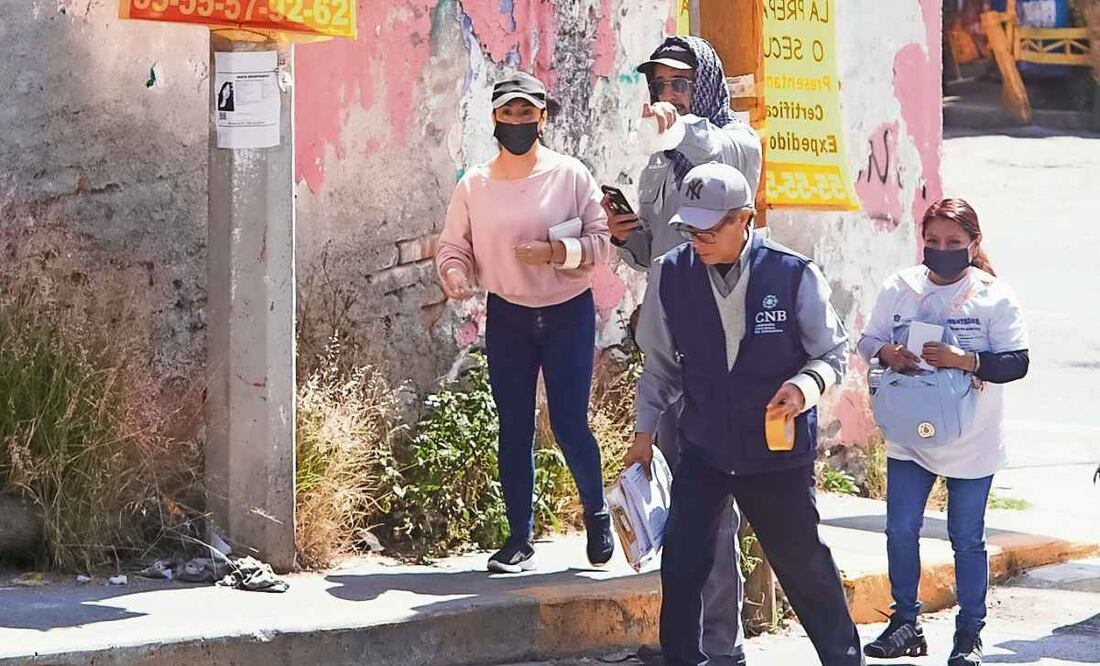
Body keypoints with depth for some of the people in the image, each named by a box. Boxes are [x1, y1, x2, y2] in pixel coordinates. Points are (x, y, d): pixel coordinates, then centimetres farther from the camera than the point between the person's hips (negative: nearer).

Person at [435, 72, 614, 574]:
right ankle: (519, 539, 12)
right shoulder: (474, 185, 3)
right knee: (514, 429, 4)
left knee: (569, 424, -4)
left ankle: (596, 513, 22)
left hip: (569, 312, -2)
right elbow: (454, 245, 5)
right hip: (507, 317, 2)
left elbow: (599, 244, -5)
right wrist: (455, 274, -17)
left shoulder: (571, 175, -4)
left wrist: (554, 251, -21)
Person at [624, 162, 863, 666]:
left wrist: (807, 384, -26)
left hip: (779, 449, -2)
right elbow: (661, 363, 7)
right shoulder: (671, 275, -6)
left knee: (803, 562, 9)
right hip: (703, 449, 2)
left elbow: (833, 353, -5)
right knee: (681, 563, -2)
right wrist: (645, 430, 7)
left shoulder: (794, 276, -14)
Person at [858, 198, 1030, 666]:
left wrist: (963, 360, -27)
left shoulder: (994, 297, -10)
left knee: (967, 539, 5)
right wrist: (887, 352, -15)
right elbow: (868, 340, 8)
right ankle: (905, 623, 18)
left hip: (971, 442, -3)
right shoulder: (899, 288, -1)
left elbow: (1017, 362, -13)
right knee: (901, 529, 3)